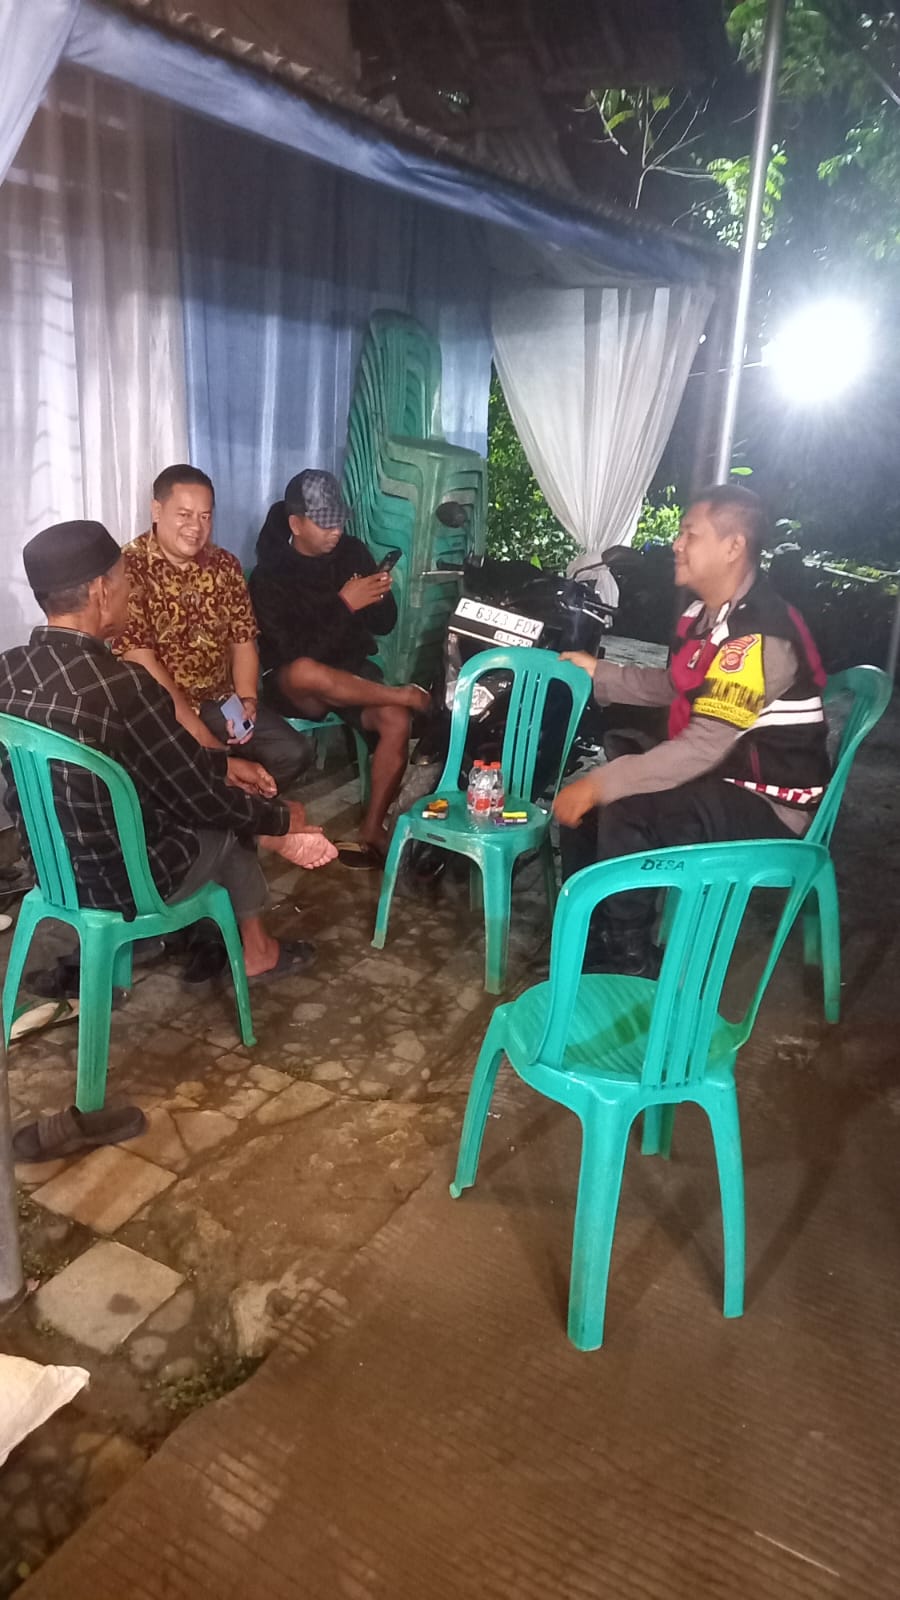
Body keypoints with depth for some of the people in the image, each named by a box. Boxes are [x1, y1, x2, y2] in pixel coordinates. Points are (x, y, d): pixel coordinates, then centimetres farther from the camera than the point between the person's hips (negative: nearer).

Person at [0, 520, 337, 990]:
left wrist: (224, 763, 14)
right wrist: (281, 816, 1)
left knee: (221, 790, 23)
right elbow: (202, 800, -17)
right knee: (227, 818, 20)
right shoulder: (122, 687, -29)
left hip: (52, 866, 7)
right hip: (123, 883, -7)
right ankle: (255, 948, 38)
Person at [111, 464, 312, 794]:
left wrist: (247, 699, -11)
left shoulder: (225, 565, 5)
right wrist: (201, 735, -24)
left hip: (221, 702, 5)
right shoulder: (130, 568, -13)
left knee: (294, 752, -12)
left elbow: (243, 642, 9)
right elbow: (140, 663, -19)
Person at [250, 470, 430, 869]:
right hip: (295, 685, -3)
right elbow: (296, 653, -22)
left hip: (352, 672, 4)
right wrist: (344, 605, -27)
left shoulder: (352, 552, 0)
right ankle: (405, 694, -21)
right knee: (306, 672, -41)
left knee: (396, 721, -28)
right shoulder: (268, 576, -13)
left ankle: (372, 830, -18)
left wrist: (380, 597, -18)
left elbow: (384, 625, 5)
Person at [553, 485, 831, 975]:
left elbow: (702, 748, -31)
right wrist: (600, 674, 14)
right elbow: (676, 686, 21)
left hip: (771, 802, -9)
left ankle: (631, 961, -7)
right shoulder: (707, 611, 3)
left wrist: (600, 784, -28)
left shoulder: (760, 635, -27)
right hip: (719, 775, 10)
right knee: (582, 792, 0)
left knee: (627, 813, -29)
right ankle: (590, 941, 12)